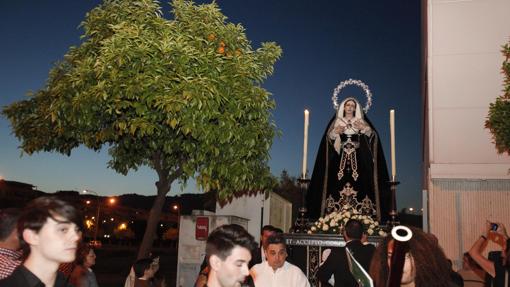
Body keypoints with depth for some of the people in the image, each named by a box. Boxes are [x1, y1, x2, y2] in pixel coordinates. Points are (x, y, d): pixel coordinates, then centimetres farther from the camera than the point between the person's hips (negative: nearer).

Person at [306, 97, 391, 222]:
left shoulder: (361, 121, 13)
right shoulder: (337, 121, 15)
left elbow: (372, 135, 0)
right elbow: (328, 138, 6)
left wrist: (364, 128, -19)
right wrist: (335, 132, -14)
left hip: (357, 158, 0)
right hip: (340, 158, 0)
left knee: (358, 184, -11)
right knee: (339, 184, -10)